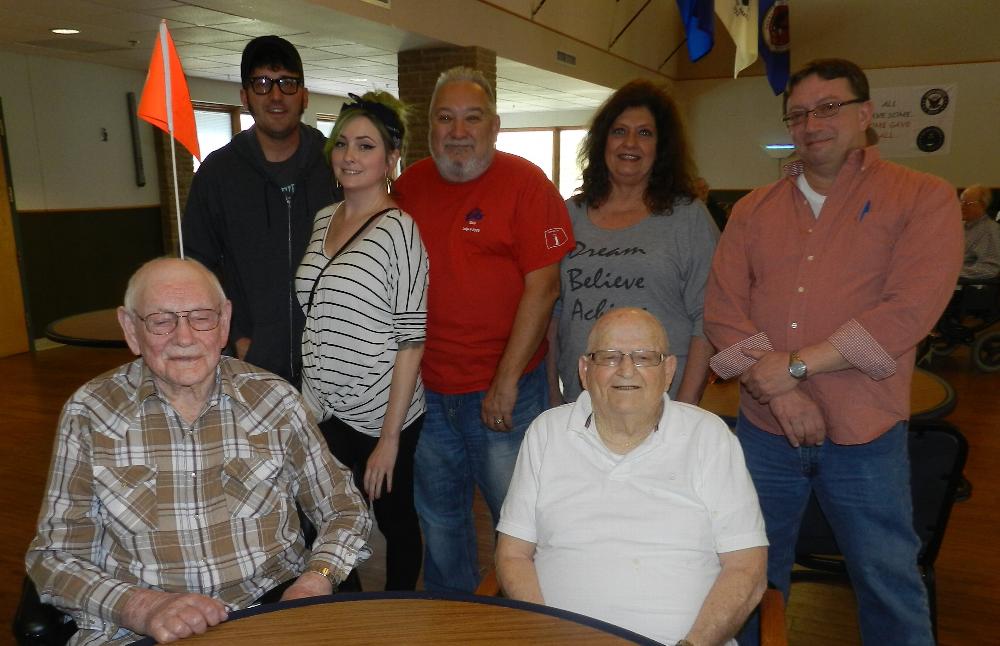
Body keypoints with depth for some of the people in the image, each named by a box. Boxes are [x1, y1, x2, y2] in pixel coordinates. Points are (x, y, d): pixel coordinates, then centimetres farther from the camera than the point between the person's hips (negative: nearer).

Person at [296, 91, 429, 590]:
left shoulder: (398, 230, -15)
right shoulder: (323, 219, 6)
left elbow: (411, 340, -16)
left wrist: (389, 437, -16)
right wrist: (308, 405, 11)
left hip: (381, 417, -6)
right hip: (324, 412, 6)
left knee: (395, 522, 13)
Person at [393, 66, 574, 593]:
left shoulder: (524, 183, -8)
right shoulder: (409, 184, 7)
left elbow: (542, 286, -13)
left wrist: (507, 380, -16)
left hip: (502, 390, -5)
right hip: (424, 387, 5)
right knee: (438, 519, 19)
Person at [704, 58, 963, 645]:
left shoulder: (924, 199, -3)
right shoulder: (753, 210, 6)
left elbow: (908, 312, -15)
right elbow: (722, 310, -3)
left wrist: (794, 365, -17)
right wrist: (779, 393, -15)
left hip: (865, 440, -3)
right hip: (763, 430, 3)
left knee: (890, 585, 14)